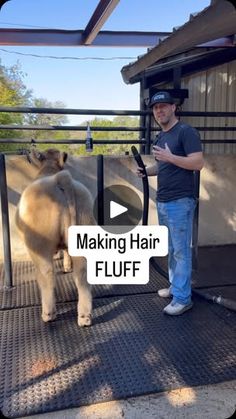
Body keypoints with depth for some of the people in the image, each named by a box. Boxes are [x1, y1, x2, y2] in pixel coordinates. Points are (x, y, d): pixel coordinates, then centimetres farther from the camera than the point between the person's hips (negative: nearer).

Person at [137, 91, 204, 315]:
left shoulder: (186, 132, -9)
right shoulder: (159, 137, 17)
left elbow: (198, 163, -16)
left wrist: (170, 157, -23)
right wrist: (146, 171, 7)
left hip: (180, 202, -8)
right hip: (162, 202, 9)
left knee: (181, 251, -3)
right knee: (171, 250, 16)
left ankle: (182, 298, 5)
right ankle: (175, 287, 28)